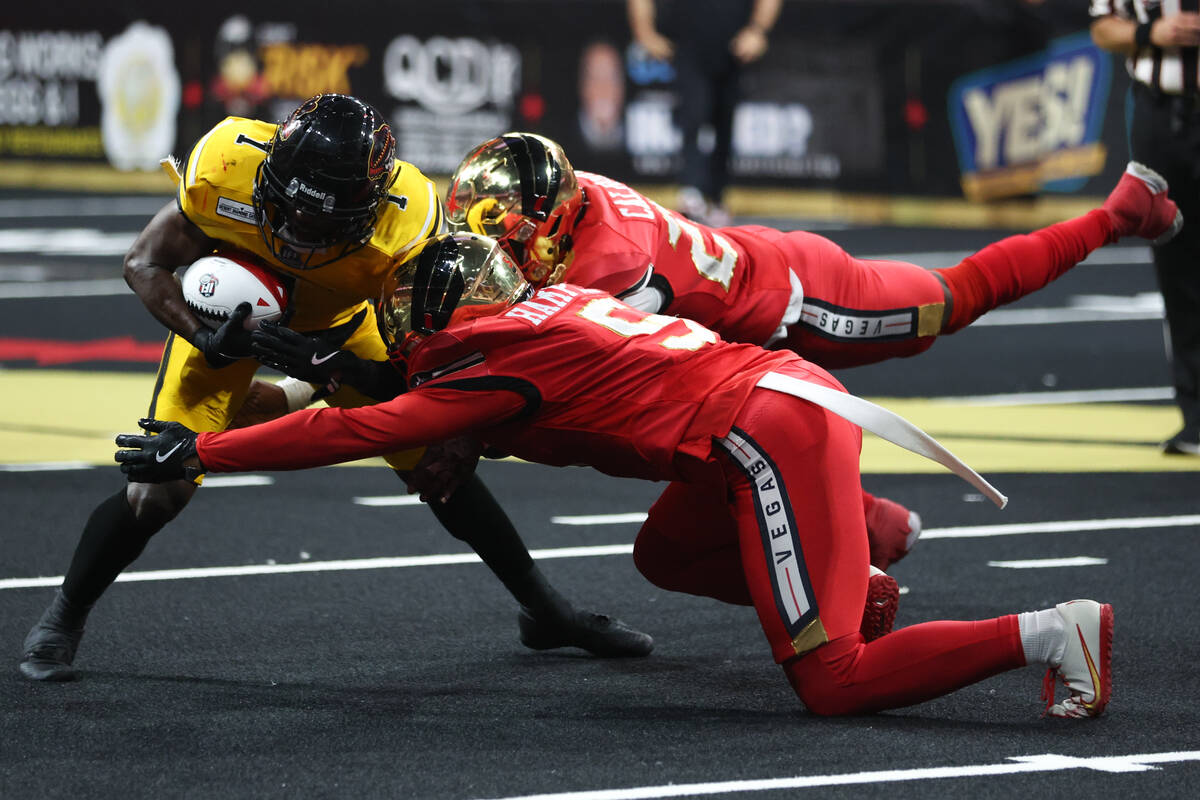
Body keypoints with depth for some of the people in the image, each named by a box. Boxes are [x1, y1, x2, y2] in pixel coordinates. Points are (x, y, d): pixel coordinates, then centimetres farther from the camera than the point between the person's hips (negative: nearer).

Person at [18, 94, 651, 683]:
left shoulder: (406, 218, -37)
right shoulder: (226, 169, -38)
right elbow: (145, 265, -22)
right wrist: (205, 339, -36)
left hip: (337, 320, 1)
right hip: (230, 312, -1)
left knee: (435, 463, 1)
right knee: (161, 482, -14)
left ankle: (544, 610, 21)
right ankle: (61, 622, 9)